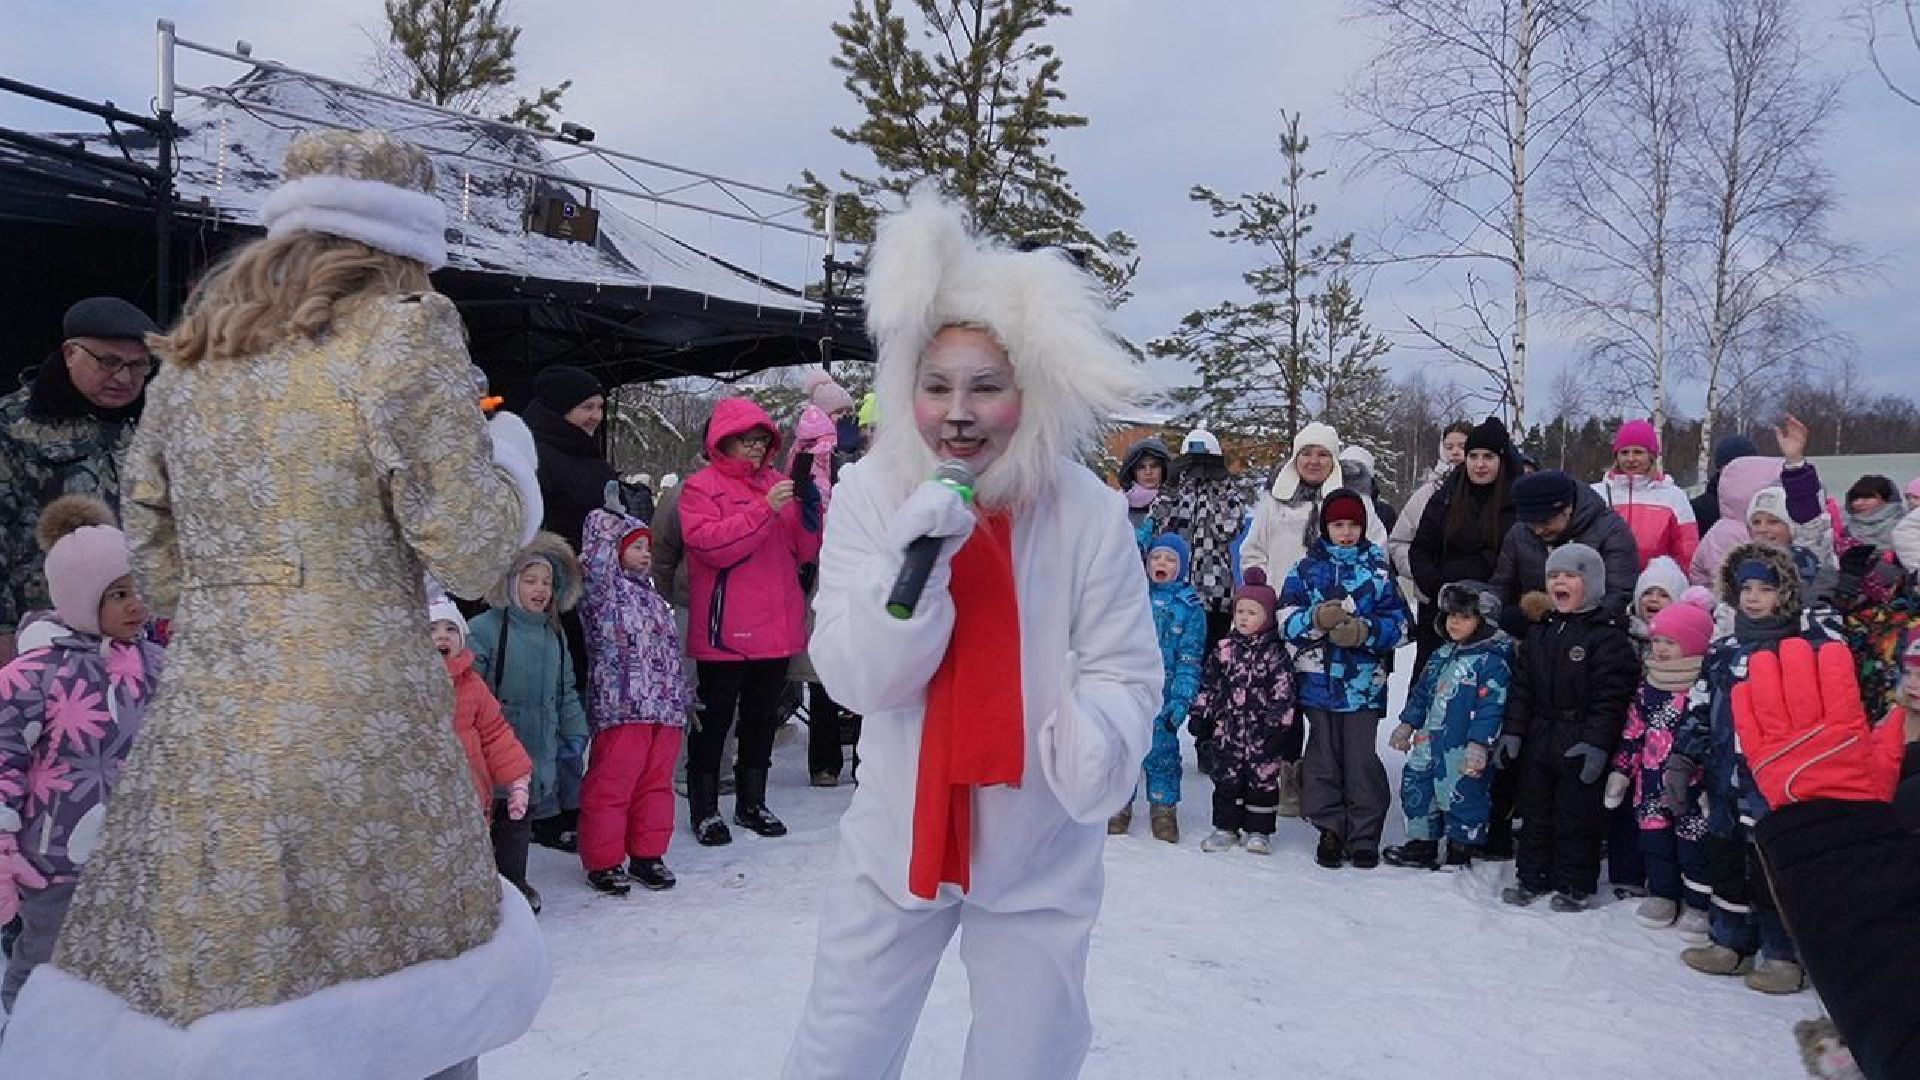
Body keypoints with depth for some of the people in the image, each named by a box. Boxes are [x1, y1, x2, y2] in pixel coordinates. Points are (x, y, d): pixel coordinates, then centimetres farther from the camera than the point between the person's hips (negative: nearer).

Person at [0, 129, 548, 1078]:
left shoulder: (189, 354, 14)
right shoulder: (403, 331, -3)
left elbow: (157, 567, 17)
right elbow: (470, 554, -6)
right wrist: (511, 458, 12)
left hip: (199, 733, 6)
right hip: (357, 730, -5)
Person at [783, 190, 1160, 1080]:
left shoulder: (1085, 511, -14)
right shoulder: (869, 494, -11)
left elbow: (1125, 669, -8)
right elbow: (855, 679, -13)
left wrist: (1093, 742, -30)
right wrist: (913, 562, -29)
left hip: (1040, 848, -1)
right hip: (898, 836, 1)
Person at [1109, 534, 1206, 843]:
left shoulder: (1190, 606, 0)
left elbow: (1190, 658, -1)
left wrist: (1181, 699, -9)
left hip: (1163, 694, -1)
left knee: (1162, 751, 4)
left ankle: (1164, 809, 19)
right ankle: (1119, 806, 21)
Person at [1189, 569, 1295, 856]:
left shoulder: (1276, 653, -5)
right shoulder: (1225, 649, 5)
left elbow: (1283, 692, -7)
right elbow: (1209, 685, 10)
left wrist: (1278, 726, -11)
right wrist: (1200, 716, 7)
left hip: (1262, 731, -3)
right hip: (1227, 729, 3)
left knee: (1262, 779, 5)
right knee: (1226, 778, 8)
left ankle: (1258, 831, 17)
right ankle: (1226, 827, 20)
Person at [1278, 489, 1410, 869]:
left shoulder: (1378, 569, 4)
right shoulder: (1306, 568, 5)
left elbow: (1399, 622, 1)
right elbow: (1286, 621, -1)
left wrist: (1365, 631, -17)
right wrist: (1317, 619, -20)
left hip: (1363, 680, -1)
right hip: (1317, 677, 1)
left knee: (1361, 758, 2)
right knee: (1323, 756, 8)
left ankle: (1364, 836, 14)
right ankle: (1331, 830, 20)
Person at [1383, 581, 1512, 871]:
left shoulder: (1492, 662, -14)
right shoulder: (1443, 655, 12)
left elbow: (1491, 708, -19)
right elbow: (1422, 692, 19)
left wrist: (1479, 744, -23)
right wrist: (1408, 724, 19)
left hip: (1462, 750, -8)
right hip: (1429, 743, 8)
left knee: (1461, 797, 2)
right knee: (1416, 790, 13)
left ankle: (1460, 852, 19)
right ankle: (1422, 844, 27)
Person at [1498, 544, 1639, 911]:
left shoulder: (1607, 635, -11)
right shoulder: (1540, 632, 9)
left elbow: (1611, 695, -16)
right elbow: (1522, 685, 10)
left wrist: (1597, 742, -21)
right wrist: (1513, 730, 4)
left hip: (1581, 745, -6)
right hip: (1539, 739, 7)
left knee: (1577, 817, 4)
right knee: (1535, 811, 14)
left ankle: (1576, 886, 17)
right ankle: (1533, 878, 26)